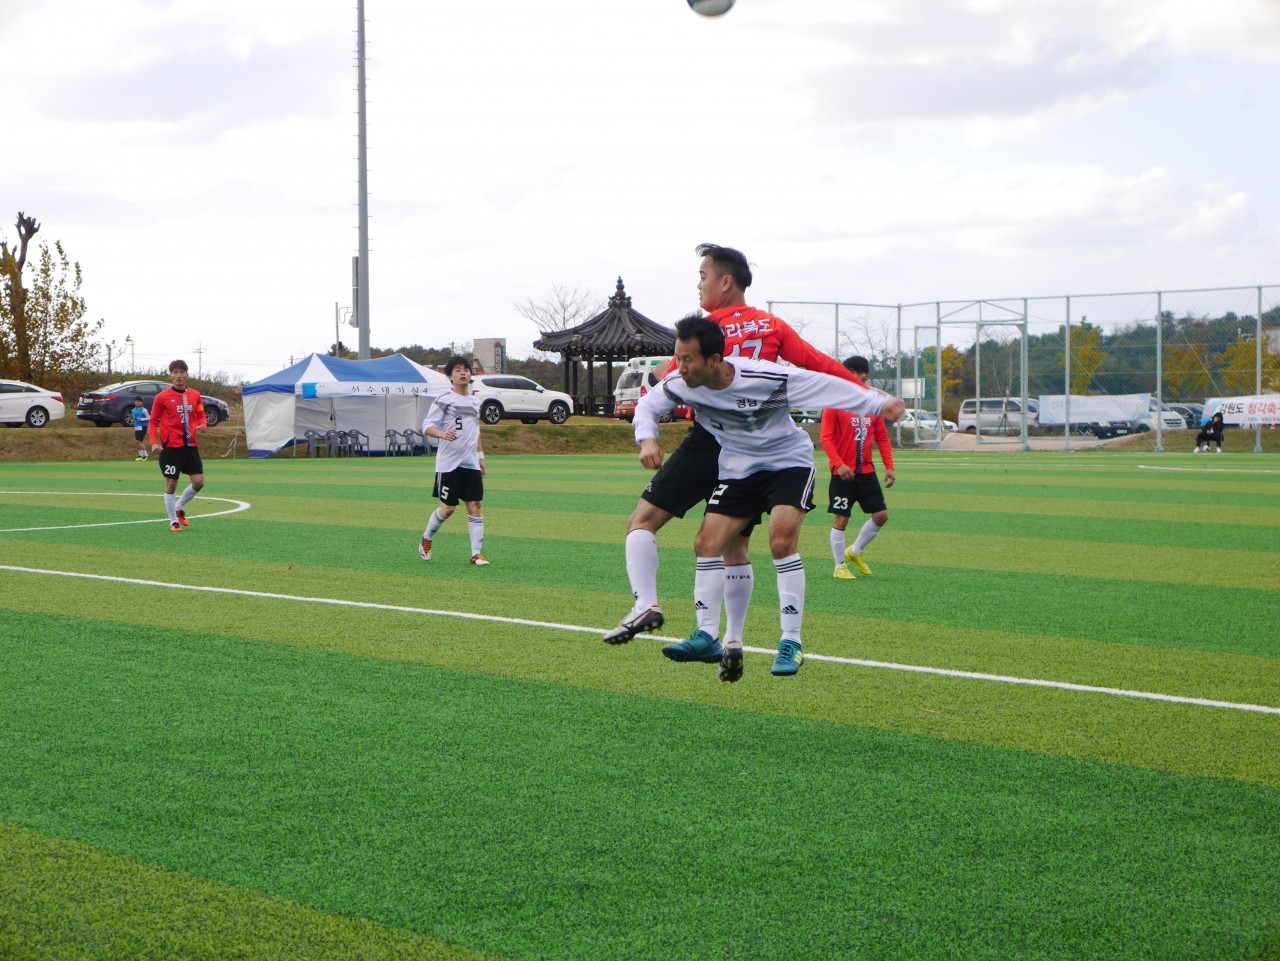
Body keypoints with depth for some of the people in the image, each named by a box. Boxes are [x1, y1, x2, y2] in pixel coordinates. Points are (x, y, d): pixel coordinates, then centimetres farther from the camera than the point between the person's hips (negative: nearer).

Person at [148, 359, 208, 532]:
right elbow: (152, 421, 0)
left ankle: (178, 508, 24)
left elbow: (201, 416, 17)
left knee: (199, 481, 0)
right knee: (171, 484, -1)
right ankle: (173, 521, 12)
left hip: (191, 446, 4)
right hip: (171, 447, -4)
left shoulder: (195, 395, 6)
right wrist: (154, 442, -12)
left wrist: (202, 425, -6)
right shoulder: (162, 397, -5)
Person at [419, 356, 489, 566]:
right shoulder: (444, 400, -6)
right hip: (448, 464, -5)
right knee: (447, 508, 0)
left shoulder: (475, 402, 14)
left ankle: (477, 553, -2)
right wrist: (443, 434, -29)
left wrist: (480, 456, 23)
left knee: (475, 506, -3)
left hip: (471, 464, 5)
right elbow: (427, 426, -10)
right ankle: (427, 538, 27)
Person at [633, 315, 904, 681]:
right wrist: (647, 439, -16)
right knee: (707, 543, -8)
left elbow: (826, 387, -19)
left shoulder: (766, 378, -30)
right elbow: (648, 405, 4)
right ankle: (708, 638, 3)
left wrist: (878, 404, -16)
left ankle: (791, 642, -13)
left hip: (789, 462, -5)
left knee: (782, 540, -22)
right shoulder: (679, 385, -17)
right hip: (736, 468, 5)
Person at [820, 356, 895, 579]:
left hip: (866, 471, 5)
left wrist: (889, 467, 4)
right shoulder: (835, 404, -7)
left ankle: (855, 552, 23)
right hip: (843, 473, -5)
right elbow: (825, 437, -12)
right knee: (841, 519, -1)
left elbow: (882, 437, 13)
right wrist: (839, 464, -23)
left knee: (881, 515, 3)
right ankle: (840, 567, 11)